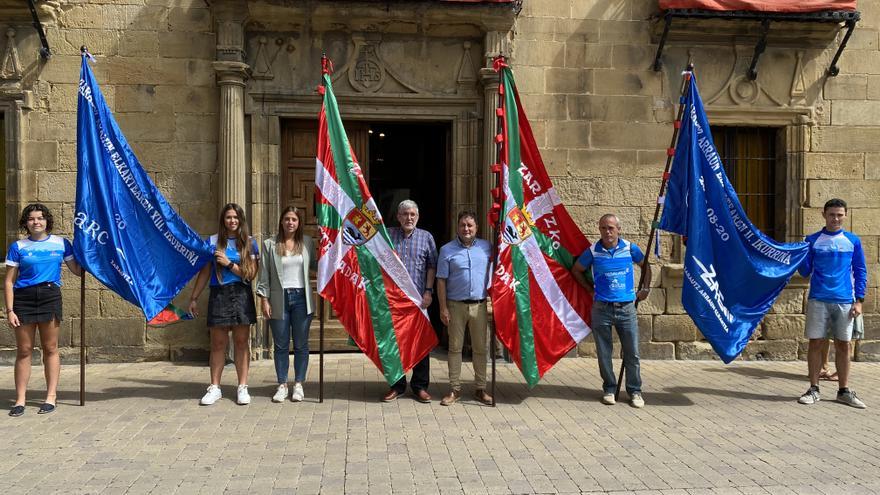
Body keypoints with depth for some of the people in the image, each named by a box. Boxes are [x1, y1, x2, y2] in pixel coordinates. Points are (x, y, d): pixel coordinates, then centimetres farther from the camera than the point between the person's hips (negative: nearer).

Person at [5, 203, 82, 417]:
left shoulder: (61, 243, 7)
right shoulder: (18, 247, 5)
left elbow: (77, 270, 11)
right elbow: (9, 281, 3)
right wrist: (9, 310, -5)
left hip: (50, 296, 0)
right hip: (23, 298, 0)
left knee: (50, 348, 4)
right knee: (23, 351, 3)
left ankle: (51, 396, 11)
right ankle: (20, 399, 9)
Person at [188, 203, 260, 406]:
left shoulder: (249, 243, 4)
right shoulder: (213, 241, 5)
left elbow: (251, 273, -2)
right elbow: (204, 272, 7)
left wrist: (229, 263, -11)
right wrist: (194, 298, 5)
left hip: (242, 296, 0)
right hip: (218, 296, 0)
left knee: (241, 342, 3)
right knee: (217, 343, 4)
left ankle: (243, 387, 10)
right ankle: (214, 388, 13)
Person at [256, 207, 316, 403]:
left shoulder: (307, 242, 7)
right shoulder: (270, 244, 3)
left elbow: (314, 265, 13)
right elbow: (264, 274, 2)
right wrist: (264, 299, -3)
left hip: (301, 298, 1)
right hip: (279, 300, -1)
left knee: (301, 344, 6)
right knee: (281, 345, 6)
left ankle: (298, 384, 17)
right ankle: (282, 385, 17)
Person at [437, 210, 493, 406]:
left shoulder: (486, 247, 8)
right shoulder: (447, 250, 1)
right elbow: (441, 280, 0)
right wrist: (443, 308, -5)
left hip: (480, 305, 2)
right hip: (456, 305, -2)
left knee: (480, 348, 7)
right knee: (455, 348, 4)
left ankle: (480, 388, 17)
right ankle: (455, 389, 13)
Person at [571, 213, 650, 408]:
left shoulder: (630, 248, 1)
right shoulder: (593, 251, -1)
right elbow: (576, 270, 15)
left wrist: (645, 289, 15)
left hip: (627, 308, 0)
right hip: (601, 309, 0)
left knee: (632, 353, 4)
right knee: (604, 353, 6)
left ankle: (635, 391, 17)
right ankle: (609, 389, 21)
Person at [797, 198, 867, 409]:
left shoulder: (853, 241, 7)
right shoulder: (812, 240, 5)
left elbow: (860, 271, 8)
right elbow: (805, 271, 5)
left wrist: (859, 300, 0)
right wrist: (801, 257, -16)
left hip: (845, 301, 1)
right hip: (818, 300, -1)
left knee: (843, 345, 5)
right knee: (816, 343, 1)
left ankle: (844, 391, 15)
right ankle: (814, 389, 10)